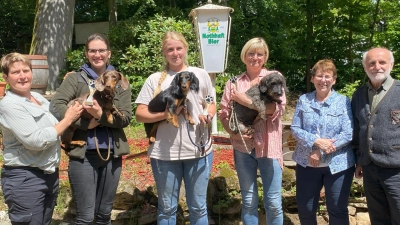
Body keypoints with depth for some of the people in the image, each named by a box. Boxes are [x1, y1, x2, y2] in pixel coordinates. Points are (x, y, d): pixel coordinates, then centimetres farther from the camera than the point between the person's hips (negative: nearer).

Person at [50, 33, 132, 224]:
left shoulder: (119, 81, 7)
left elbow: (126, 117, -3)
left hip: (112, 154, 3)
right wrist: (86, 123, -19)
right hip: (83, 154, -2)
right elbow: (55, 106, -12)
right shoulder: (75, 79, 1)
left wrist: (101, 116, -19)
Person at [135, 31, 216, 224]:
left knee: (198, 207, 13)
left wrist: (207, 116, -8)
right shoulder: (155, 79, 3)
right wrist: (167, 113, -17)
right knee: (167, 208, 14)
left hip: (198, 151, 1)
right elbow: (140, 114, -2)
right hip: (164, 153, 0)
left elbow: (211, 104, 15)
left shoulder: (201, 74, 6)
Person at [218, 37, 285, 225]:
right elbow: (223, 113, 5)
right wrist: (233, 132, -13)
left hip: (268, 146, -2)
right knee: (248, 201, 12)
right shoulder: (234, 82, 8)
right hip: (242, 147, 2)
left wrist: (246, 101, -15)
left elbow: (279, 107, -12)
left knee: (273, 202, 4)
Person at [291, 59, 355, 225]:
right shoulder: (303, 100, 2)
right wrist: (316, 141, -22)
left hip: (338, 164, -2)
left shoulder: (343, 101, -5)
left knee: (337, 209, 10)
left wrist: (320, 152, -18)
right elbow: (295, 129, -4)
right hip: (307, 163, 2)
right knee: (304, 208, 13)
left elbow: (349, 134, -12)